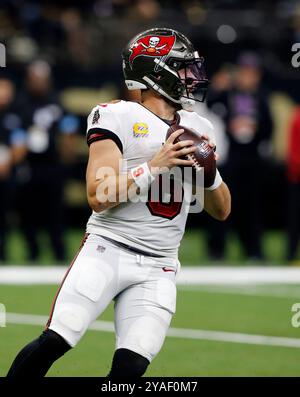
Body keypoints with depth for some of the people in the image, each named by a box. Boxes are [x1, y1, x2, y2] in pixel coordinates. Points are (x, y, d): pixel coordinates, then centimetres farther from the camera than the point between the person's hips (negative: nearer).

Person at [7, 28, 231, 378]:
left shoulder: (197, 128, 13)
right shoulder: (117, 117, -4)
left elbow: (221, 211, 16)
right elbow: (98, 197, -13)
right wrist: (155, 166, -20)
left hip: (157, 267, 5)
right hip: (108, 248, -4)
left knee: (131, 366, -10)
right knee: (55, 342, -15)